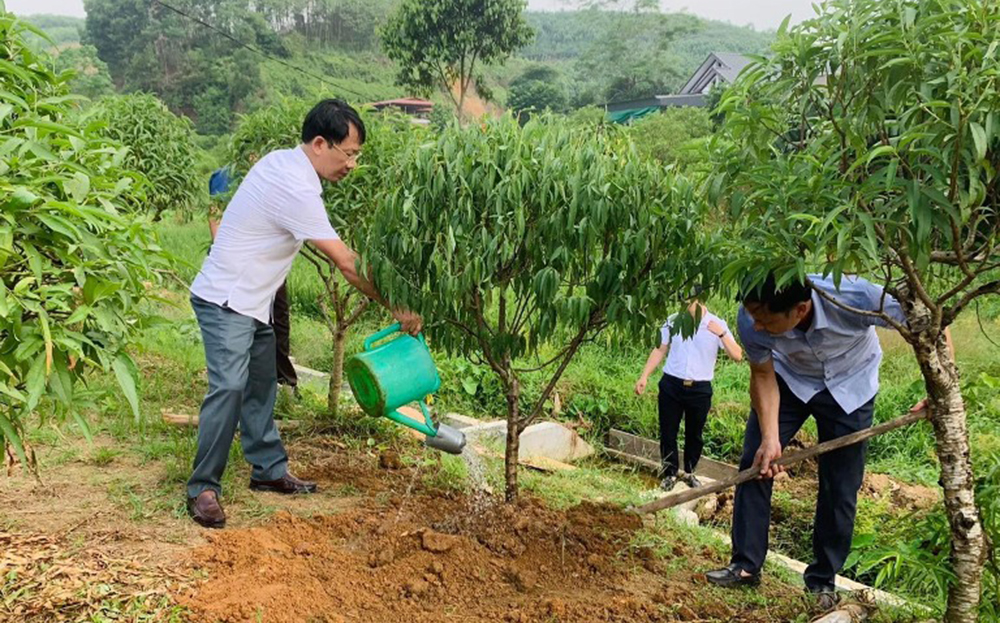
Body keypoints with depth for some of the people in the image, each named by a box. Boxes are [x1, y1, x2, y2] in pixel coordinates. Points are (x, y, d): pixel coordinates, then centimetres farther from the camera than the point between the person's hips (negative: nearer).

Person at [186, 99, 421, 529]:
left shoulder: (282, 160, 4)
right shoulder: (297, 189, -26)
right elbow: (346, 263, -24)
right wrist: (397, 308, -18)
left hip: (252, 300, 10)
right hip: (224, 300, -10)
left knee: (261, 386, 14)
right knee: (229, 386, -17)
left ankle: (269, 471, 25)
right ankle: (203, 488, -8)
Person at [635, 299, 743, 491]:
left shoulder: (717, 324, -6)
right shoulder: (673, 321, -1)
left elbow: (737, 356, -14)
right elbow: (660, 350, 6)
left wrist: (721, 334, -28)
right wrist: (644, 376, 0)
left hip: (700, 389, -1)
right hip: (671, 385, 1)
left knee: (694, 434, 14)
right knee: (668, 433, 6)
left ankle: (690, 472, 33)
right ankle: (670, 474, 22)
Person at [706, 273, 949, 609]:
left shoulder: (855, 298, -41)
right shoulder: (752, 319, -34)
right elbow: (763, 376, -16)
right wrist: (770, 438, -25)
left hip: (850, 385, -1)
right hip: (788, 378, 2)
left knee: (840, 488, 1)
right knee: (755, 462, -9)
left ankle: (823, 580, 20)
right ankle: (746, 565, 4)